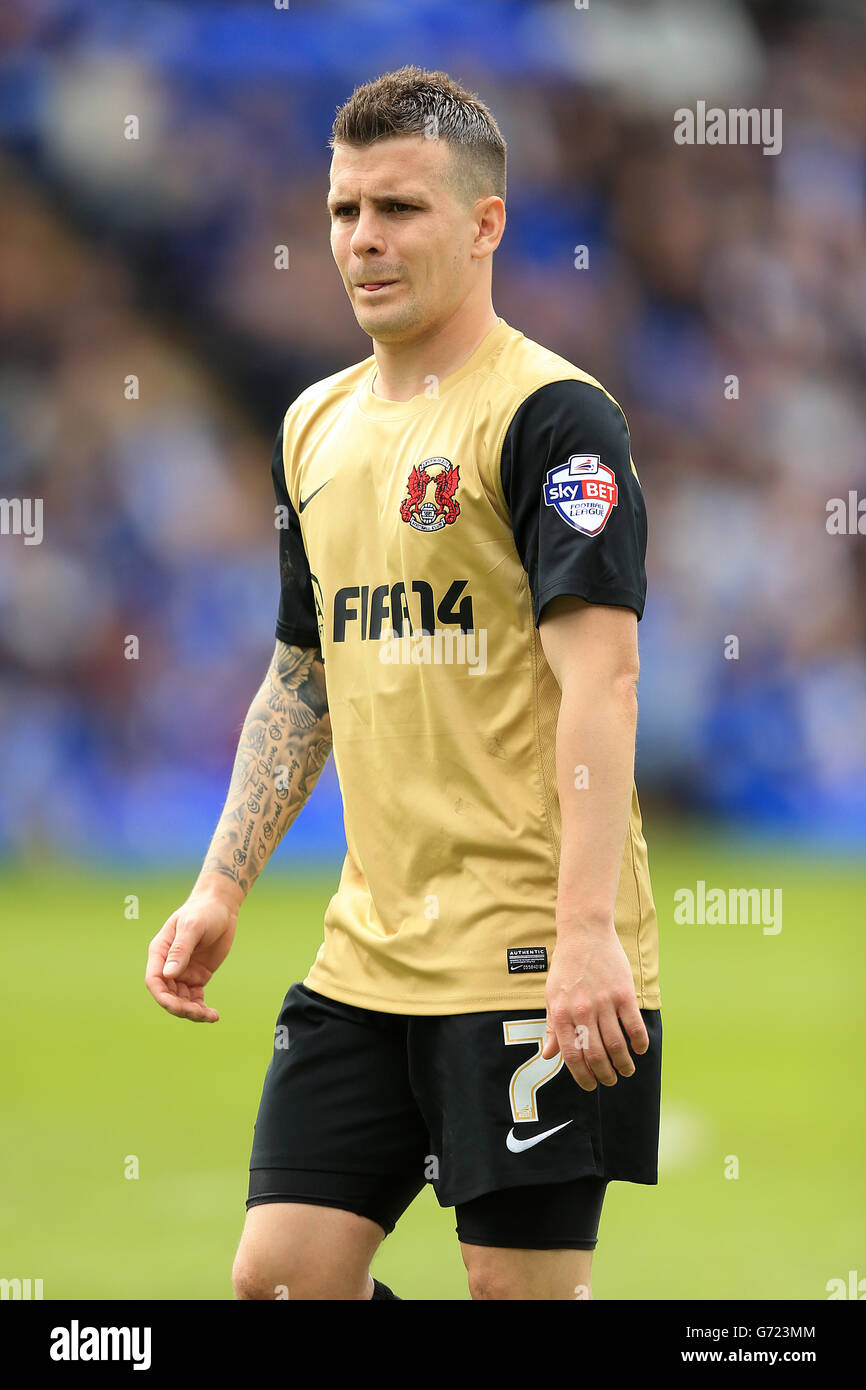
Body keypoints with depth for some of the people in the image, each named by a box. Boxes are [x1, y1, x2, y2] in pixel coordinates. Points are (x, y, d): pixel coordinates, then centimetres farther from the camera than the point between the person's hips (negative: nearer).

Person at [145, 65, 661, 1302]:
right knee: (281, 1275, 3)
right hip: (365, 956, 7)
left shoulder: (551, 415, -10)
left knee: (526, 1283, -4)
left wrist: (587, 932, -25)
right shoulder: (316, 426, 14)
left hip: (533, 967, -7)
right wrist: (220, 890, 16)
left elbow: (599, 678, -17)